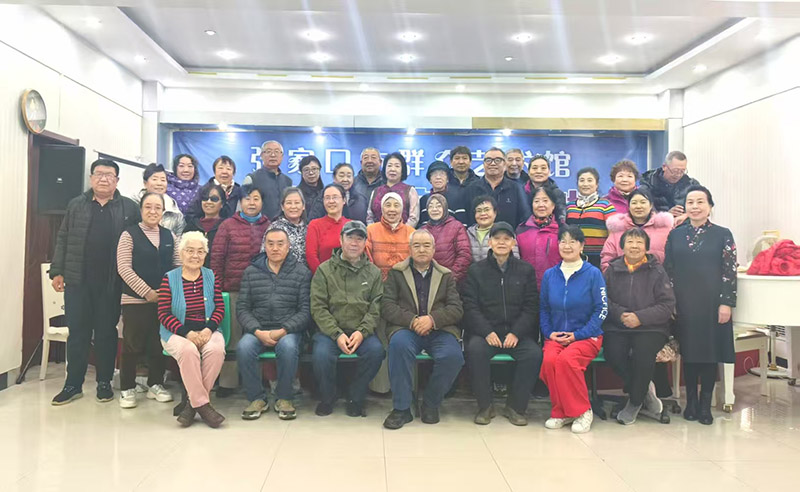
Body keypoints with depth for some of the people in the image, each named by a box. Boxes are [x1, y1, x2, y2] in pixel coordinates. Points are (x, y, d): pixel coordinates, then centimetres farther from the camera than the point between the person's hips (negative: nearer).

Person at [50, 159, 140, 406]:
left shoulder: (129, 208, 2)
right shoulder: (76, 205, 10)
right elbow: (63, 239, 10)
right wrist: (57, 272, 3)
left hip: (112, 283, -2)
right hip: (77, 281, 2)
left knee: (107, 333, 8)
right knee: (77, 333, 7)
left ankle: (104, 382, 19)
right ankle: (73, 384, 17)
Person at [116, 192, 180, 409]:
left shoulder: (170, 236, 10)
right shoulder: (129, 235, -1)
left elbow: (178, 265, 10)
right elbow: (124, 268, -8)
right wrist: (147, 292, -13)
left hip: (164, 299, 4)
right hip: (135, 299, -3)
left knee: (158, 344, 10)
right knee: (133, 344, 2)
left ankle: (155, 385, 23)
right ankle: (127, 388, 14)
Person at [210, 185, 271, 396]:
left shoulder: (269, 226, 9)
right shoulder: (228, 226, 3)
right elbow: (216, 257, 1)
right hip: (234, 289, -2)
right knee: (233, 336, 4)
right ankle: (228, 382, 14)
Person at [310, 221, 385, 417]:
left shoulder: (373, 272, 11)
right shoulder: (325, 270, 6)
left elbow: (376, 307, 3)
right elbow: (318, 308, -2)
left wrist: (362, 332, -15)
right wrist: (337, 334, -14)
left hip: (362, 331, 1)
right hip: (330, 330, -1)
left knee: (376, 351, -28)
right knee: (321, 354, -30)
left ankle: (355, 398, -4)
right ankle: (327, 398, 0)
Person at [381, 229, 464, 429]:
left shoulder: (446, 276, 17)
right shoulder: (396, 273, 13)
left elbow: (457, 309, 4)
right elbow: (387, 306, 1)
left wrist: (432, 319, -15)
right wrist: (412, 321, -15)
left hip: (439, 330, 1)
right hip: (406, 328, -1)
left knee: (453, 355, -29)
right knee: (399, 344, -36)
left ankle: (431, 404, -2)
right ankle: (401, 408, -22)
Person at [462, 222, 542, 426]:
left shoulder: (526, 270, 11)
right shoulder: (476, 270, 8)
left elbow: (531, 307, 5)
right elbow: (470, 306, 0)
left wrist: (516, 333, -11)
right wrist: (487, 332, -15)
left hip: (516, 333, 1)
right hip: (484, 331, -1)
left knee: (534, 354, -27)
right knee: (475, 350, -32)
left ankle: (515, 407, -7)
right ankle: (485, 406, -12)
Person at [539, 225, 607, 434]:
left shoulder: (593, 274, -3)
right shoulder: (549, 275, 8)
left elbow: (601, 310, -5)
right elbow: (543, 309, 13)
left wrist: (578, 335, -12)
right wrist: (549, 332, -4)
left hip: (586, 337, -3)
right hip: (556, 336, 3)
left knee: (565, 359, -33)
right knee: (549, 360, -29)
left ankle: (581, 411, -11)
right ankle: (561, 412, -8)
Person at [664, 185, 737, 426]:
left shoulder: (722, 235, 1)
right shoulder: (675, 235, 7)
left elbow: (730, 271, -3)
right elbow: (668, 269, 7)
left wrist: (726, 303, -10)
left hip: (711, 303, -2)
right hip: (684, 304, 2)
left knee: (710, 351, 3)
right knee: (688, 351, 7)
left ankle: (705, 405, 15)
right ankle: (691, 402, 19)